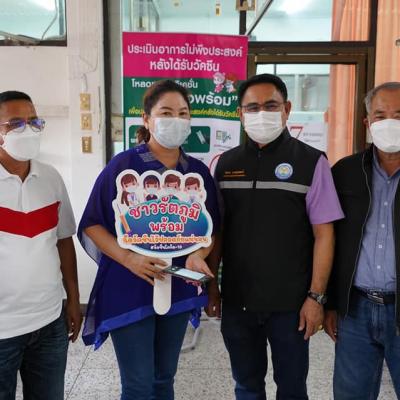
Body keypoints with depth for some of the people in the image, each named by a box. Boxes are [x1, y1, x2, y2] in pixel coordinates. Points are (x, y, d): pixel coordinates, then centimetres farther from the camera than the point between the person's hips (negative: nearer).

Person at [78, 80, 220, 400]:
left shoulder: (199, 171, 3)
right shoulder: (123, 165, -10)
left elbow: (212, 228, 10)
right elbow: (91, 224, -7)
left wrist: (198, 255, -10)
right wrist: (128, 258, -21)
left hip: (178, 289, 5)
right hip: (129, 290, -4)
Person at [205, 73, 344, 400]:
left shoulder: (311, 162, -7)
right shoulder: (227, 163, 4)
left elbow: (323, 234, -8)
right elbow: (218, 230, 8)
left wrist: (316, 296, -11)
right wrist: (211, 284, 7)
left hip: (290, 303, -3)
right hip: (237, 301, 3)